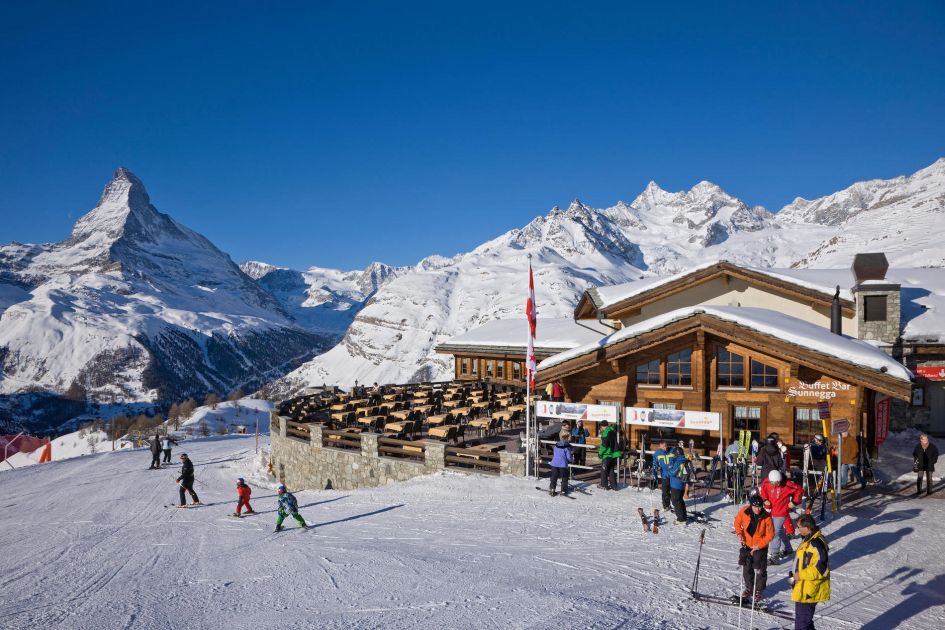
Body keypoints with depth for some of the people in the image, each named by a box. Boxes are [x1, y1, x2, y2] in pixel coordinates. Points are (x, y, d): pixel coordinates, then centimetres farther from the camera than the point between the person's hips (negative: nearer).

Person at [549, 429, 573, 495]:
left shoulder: (556, 445, 7)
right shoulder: (567, 446, -8)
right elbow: (569, 457, -9)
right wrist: (572, 458, 15)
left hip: (554, 464, 4)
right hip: (563, 465, -4)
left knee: (554, 477, 13)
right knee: (564, 478, 11)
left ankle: (552, 489, 7)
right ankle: (563, 490, 11)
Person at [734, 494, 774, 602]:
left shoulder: (766, 517, -21)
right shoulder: (744, 512, -16)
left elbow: (770, 535, -12)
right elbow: (737, 522, 5)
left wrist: (759, 546, -16)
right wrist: (739, 533, -11)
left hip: (760, 547, -3)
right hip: (747, 545, 3)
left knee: (760, 570, 5)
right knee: (746, 568, 13)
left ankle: (759, 590, 25)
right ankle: (749, 588, 32)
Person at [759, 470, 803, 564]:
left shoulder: (787, 485, -20)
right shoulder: (766, 483, -10)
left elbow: (799, 490, -6)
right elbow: (762, 490, 9)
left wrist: (794, 502, -7)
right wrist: (765, 499, -6)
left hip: (781, 513, -5)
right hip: (770, 512, 5)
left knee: (775, 533, -10)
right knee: (781, 531, 22)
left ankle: (774, 555, -3)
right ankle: (788, 549, 42)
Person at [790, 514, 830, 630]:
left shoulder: (816, 544, -24)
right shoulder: (810, 540, 9)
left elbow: (820, 569, -28)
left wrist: (801, 574, -21)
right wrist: (796, 574, 13)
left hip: (808, 592, -10)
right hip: (804, 590, 10)